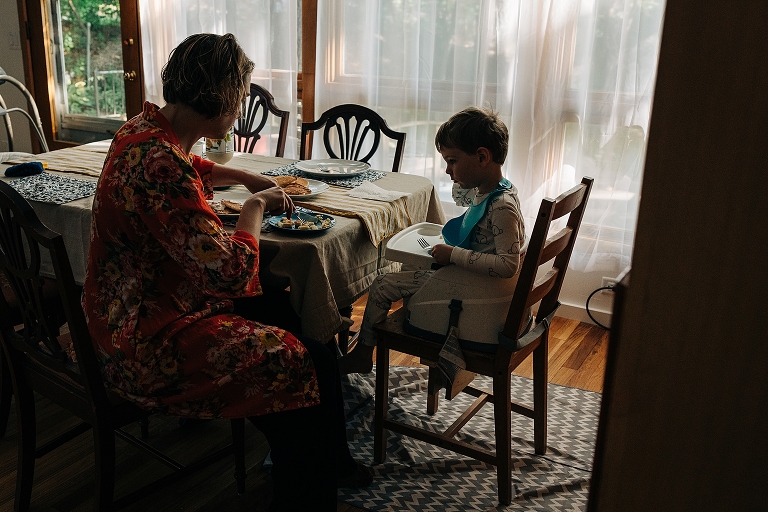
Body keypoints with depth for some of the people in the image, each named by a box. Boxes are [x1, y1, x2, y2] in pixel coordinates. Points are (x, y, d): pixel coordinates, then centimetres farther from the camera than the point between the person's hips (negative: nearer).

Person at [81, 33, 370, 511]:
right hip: (151, 342, -10)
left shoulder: (146, 126, 3)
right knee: (312, 368, -11)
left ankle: (331, 458, 29)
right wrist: (254, 207, -12)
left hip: (139, 307, 11)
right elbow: (232, 271, -29)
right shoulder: (160, 165, -29)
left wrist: (247, 177, 16)